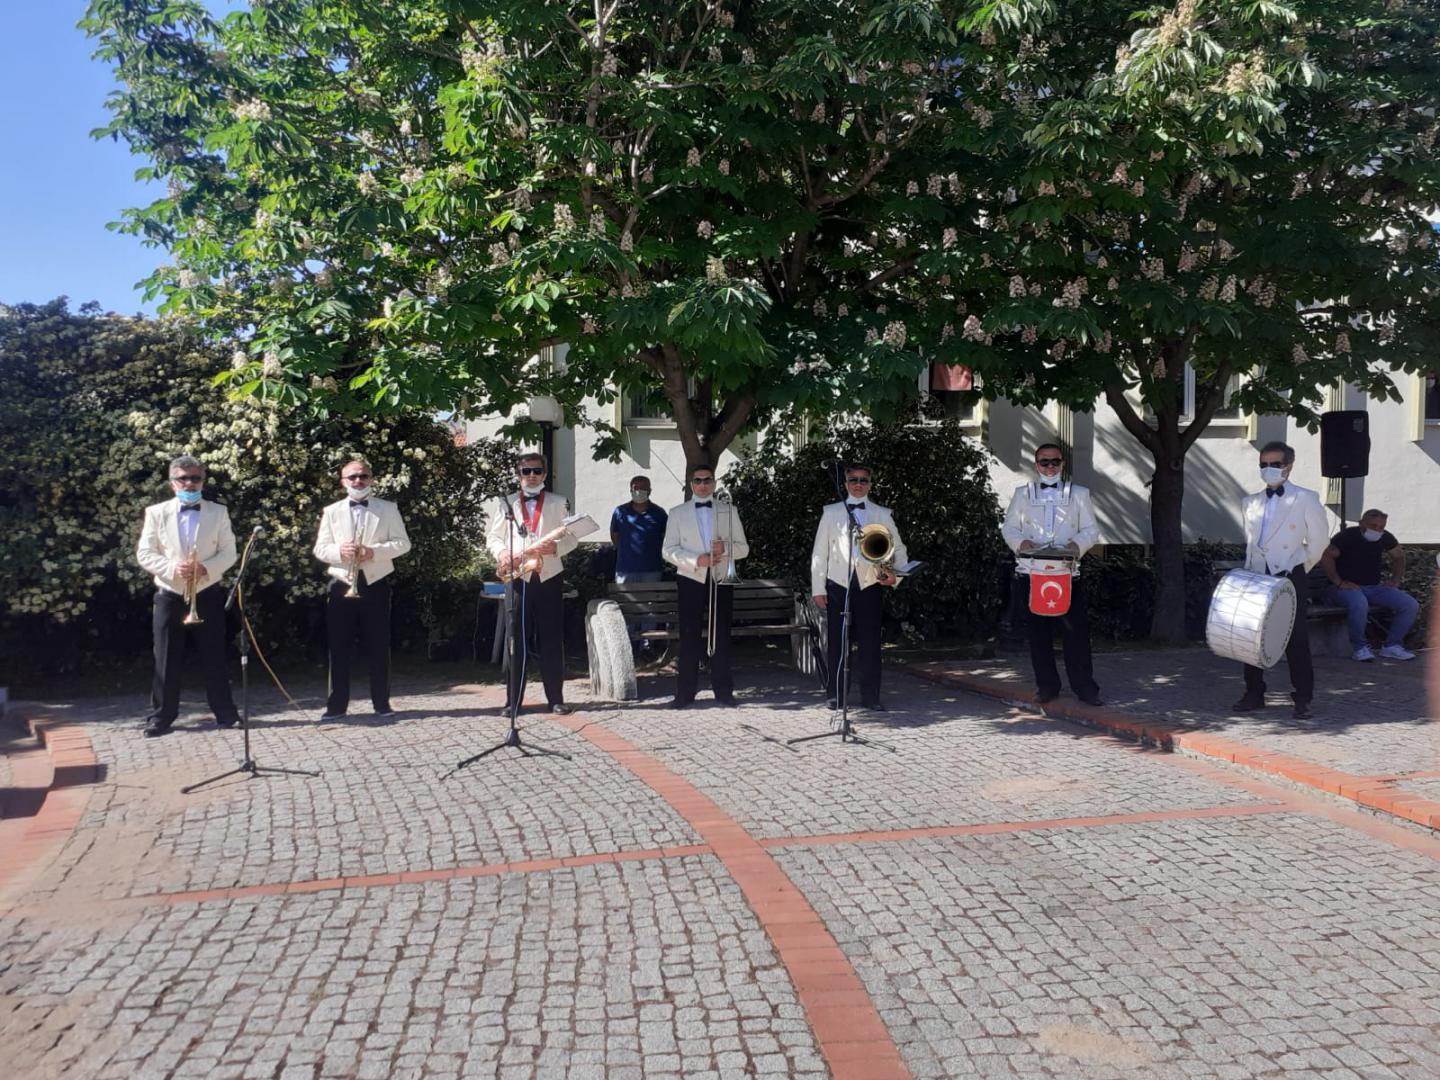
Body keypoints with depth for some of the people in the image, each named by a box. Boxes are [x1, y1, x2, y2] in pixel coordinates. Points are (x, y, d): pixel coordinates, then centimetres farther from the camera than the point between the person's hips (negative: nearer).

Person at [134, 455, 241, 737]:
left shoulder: (218, 512, 5)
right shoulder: (156, 512, 3)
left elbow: (228, 552, 0)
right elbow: (144, 553, -2)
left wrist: (206, 568, -18)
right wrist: (173, 569, -18)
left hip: (207, 594, 0)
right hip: (169, 595, 0)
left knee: (214, 657, 5)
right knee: (166, 660, 3)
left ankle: (225, 712, 14)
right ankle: (161, 716, 11)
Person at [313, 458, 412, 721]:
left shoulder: (388, 509, 6)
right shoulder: (331, 511, 10)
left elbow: (402, 542, 0)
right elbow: (320, 549, 6)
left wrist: (375, 551, -15)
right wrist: (340, 551, -16)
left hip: (375, 584, -1)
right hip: (342, 584, 1)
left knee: (378, 646, 2)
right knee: (339, 647, 2)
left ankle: (381, 703, 11)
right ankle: (336, 705, 9)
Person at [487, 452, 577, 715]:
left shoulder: (558, 503, 8)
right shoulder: (506, 504, 11)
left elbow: (572, 537, 5)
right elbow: (492, 536, 10)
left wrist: (556, 547, -16)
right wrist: (501, 552, -11)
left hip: (549, 578, 0)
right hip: (517, 579, 0)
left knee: (552, 640, 1)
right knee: (517, 639, 2)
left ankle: (556, 698, 8)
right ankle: (513, 700, 8)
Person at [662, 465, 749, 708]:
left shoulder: (729, 511, 12)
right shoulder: (677, 513, 8)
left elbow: (743, 548, 8)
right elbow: (670, 551, 0)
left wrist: (726, 547, -13)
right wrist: (696, 560, -16)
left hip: (721, 580, 1)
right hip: (691, 580, -1)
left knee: (721, 637, 2)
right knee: (689, 638, -1)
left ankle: (723, 690, 8)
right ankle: (685, 692, 3)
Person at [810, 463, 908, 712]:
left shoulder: (882, 515, 12)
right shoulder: (831, 512, 10)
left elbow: (899, 549, 13)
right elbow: (819, 552, 7)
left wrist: (895, 576, -5)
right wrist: (818, 588, 1)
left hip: (870, 586, 0)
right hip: (838, 586, 0)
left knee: (870, 643, 0)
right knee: (836, 643, 2)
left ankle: (870, 696, 7)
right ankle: (836, 695, 11)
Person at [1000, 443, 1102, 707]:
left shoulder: (1079, 494, 11)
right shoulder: (1022, 494, 12)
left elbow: (1091, 530, 9)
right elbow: (1008, 528, 11)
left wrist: (1078, 544, -12)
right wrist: (1021, 542, -10)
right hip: (1031, 572, 1)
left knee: (1077, 630, -6)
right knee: (1038, 631, 4)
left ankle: (1085, 687, 2)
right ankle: (1046, 686, 14)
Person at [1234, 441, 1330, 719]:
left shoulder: (1305, 499, -1)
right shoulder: (1251, 502, 13)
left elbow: (1319, 540, 3)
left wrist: (1300, 569, 5)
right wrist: (1249, 571, 12)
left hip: (1289, 579, -5)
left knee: (1296, 640, -3)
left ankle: (1303, 700, 4)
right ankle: (1254, 694, 17)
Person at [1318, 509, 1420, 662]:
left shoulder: (1385, 537, 6)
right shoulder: (1347, 536, -11)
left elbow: (1399, 556, 25)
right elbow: (1325, 557, -17)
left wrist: (1395, 579, 11)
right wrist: (1339, 582, -22)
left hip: (1375, 587, 6)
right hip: (1348, 587, -6)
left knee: (1411, 606, -11)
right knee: (1359, 603, -41)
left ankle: (1391, 645, 5)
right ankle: (1359, 648, -20)